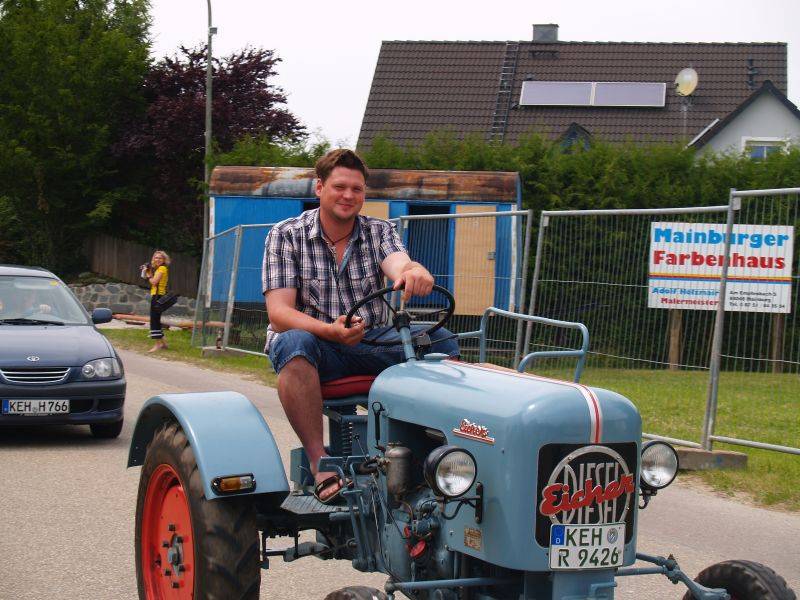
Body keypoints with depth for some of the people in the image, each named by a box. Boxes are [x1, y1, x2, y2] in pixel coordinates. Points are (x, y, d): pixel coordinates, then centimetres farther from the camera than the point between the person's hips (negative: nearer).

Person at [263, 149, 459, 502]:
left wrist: (415, 273, -45)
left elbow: (398, 263, -18)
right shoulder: (286, 235, -2)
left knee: (440, 341, -20)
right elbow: (279, 312, -13)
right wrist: (330, 331, -34)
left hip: (370, 342, 3)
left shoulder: (379, 232, 6)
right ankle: (318, 459, -39)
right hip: (314, 345, -3)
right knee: (294, 344, -39)